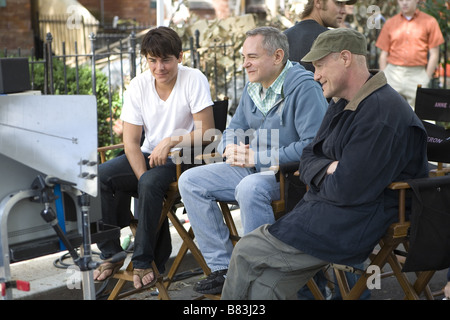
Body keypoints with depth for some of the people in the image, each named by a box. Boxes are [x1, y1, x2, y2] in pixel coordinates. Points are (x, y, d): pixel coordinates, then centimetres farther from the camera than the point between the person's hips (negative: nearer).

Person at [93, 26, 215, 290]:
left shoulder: (194, 80, -12)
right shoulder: (138, 85, 0)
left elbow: (207, 132, -15)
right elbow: (131, 142, -3)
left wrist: (171, 141, -26)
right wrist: (143, 177, -17)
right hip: (149, 156, 5)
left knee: (150, 184, -34)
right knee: (99, 177, -17)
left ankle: (144, 261, -16)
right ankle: (111, 255, -2)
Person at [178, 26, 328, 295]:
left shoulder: (304, 87, -16)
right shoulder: (253, 87, 11)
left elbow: (314, 145, -25)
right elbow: (234, 129, 20)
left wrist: (257, 157, -22)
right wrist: (231, 147, -7)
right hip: (252, 169, 9)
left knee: (250, 188, -38)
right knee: (190, 180, -2)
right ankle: (223, 268, -4)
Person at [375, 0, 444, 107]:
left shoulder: (429, 22, 7)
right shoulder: (390, 23, 12)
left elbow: (434, 54, 4)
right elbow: (383, 54, 12)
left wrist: (427, 78, -3)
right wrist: (383, 78, 2)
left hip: (417, 74, -2)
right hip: (393, 73, 2)